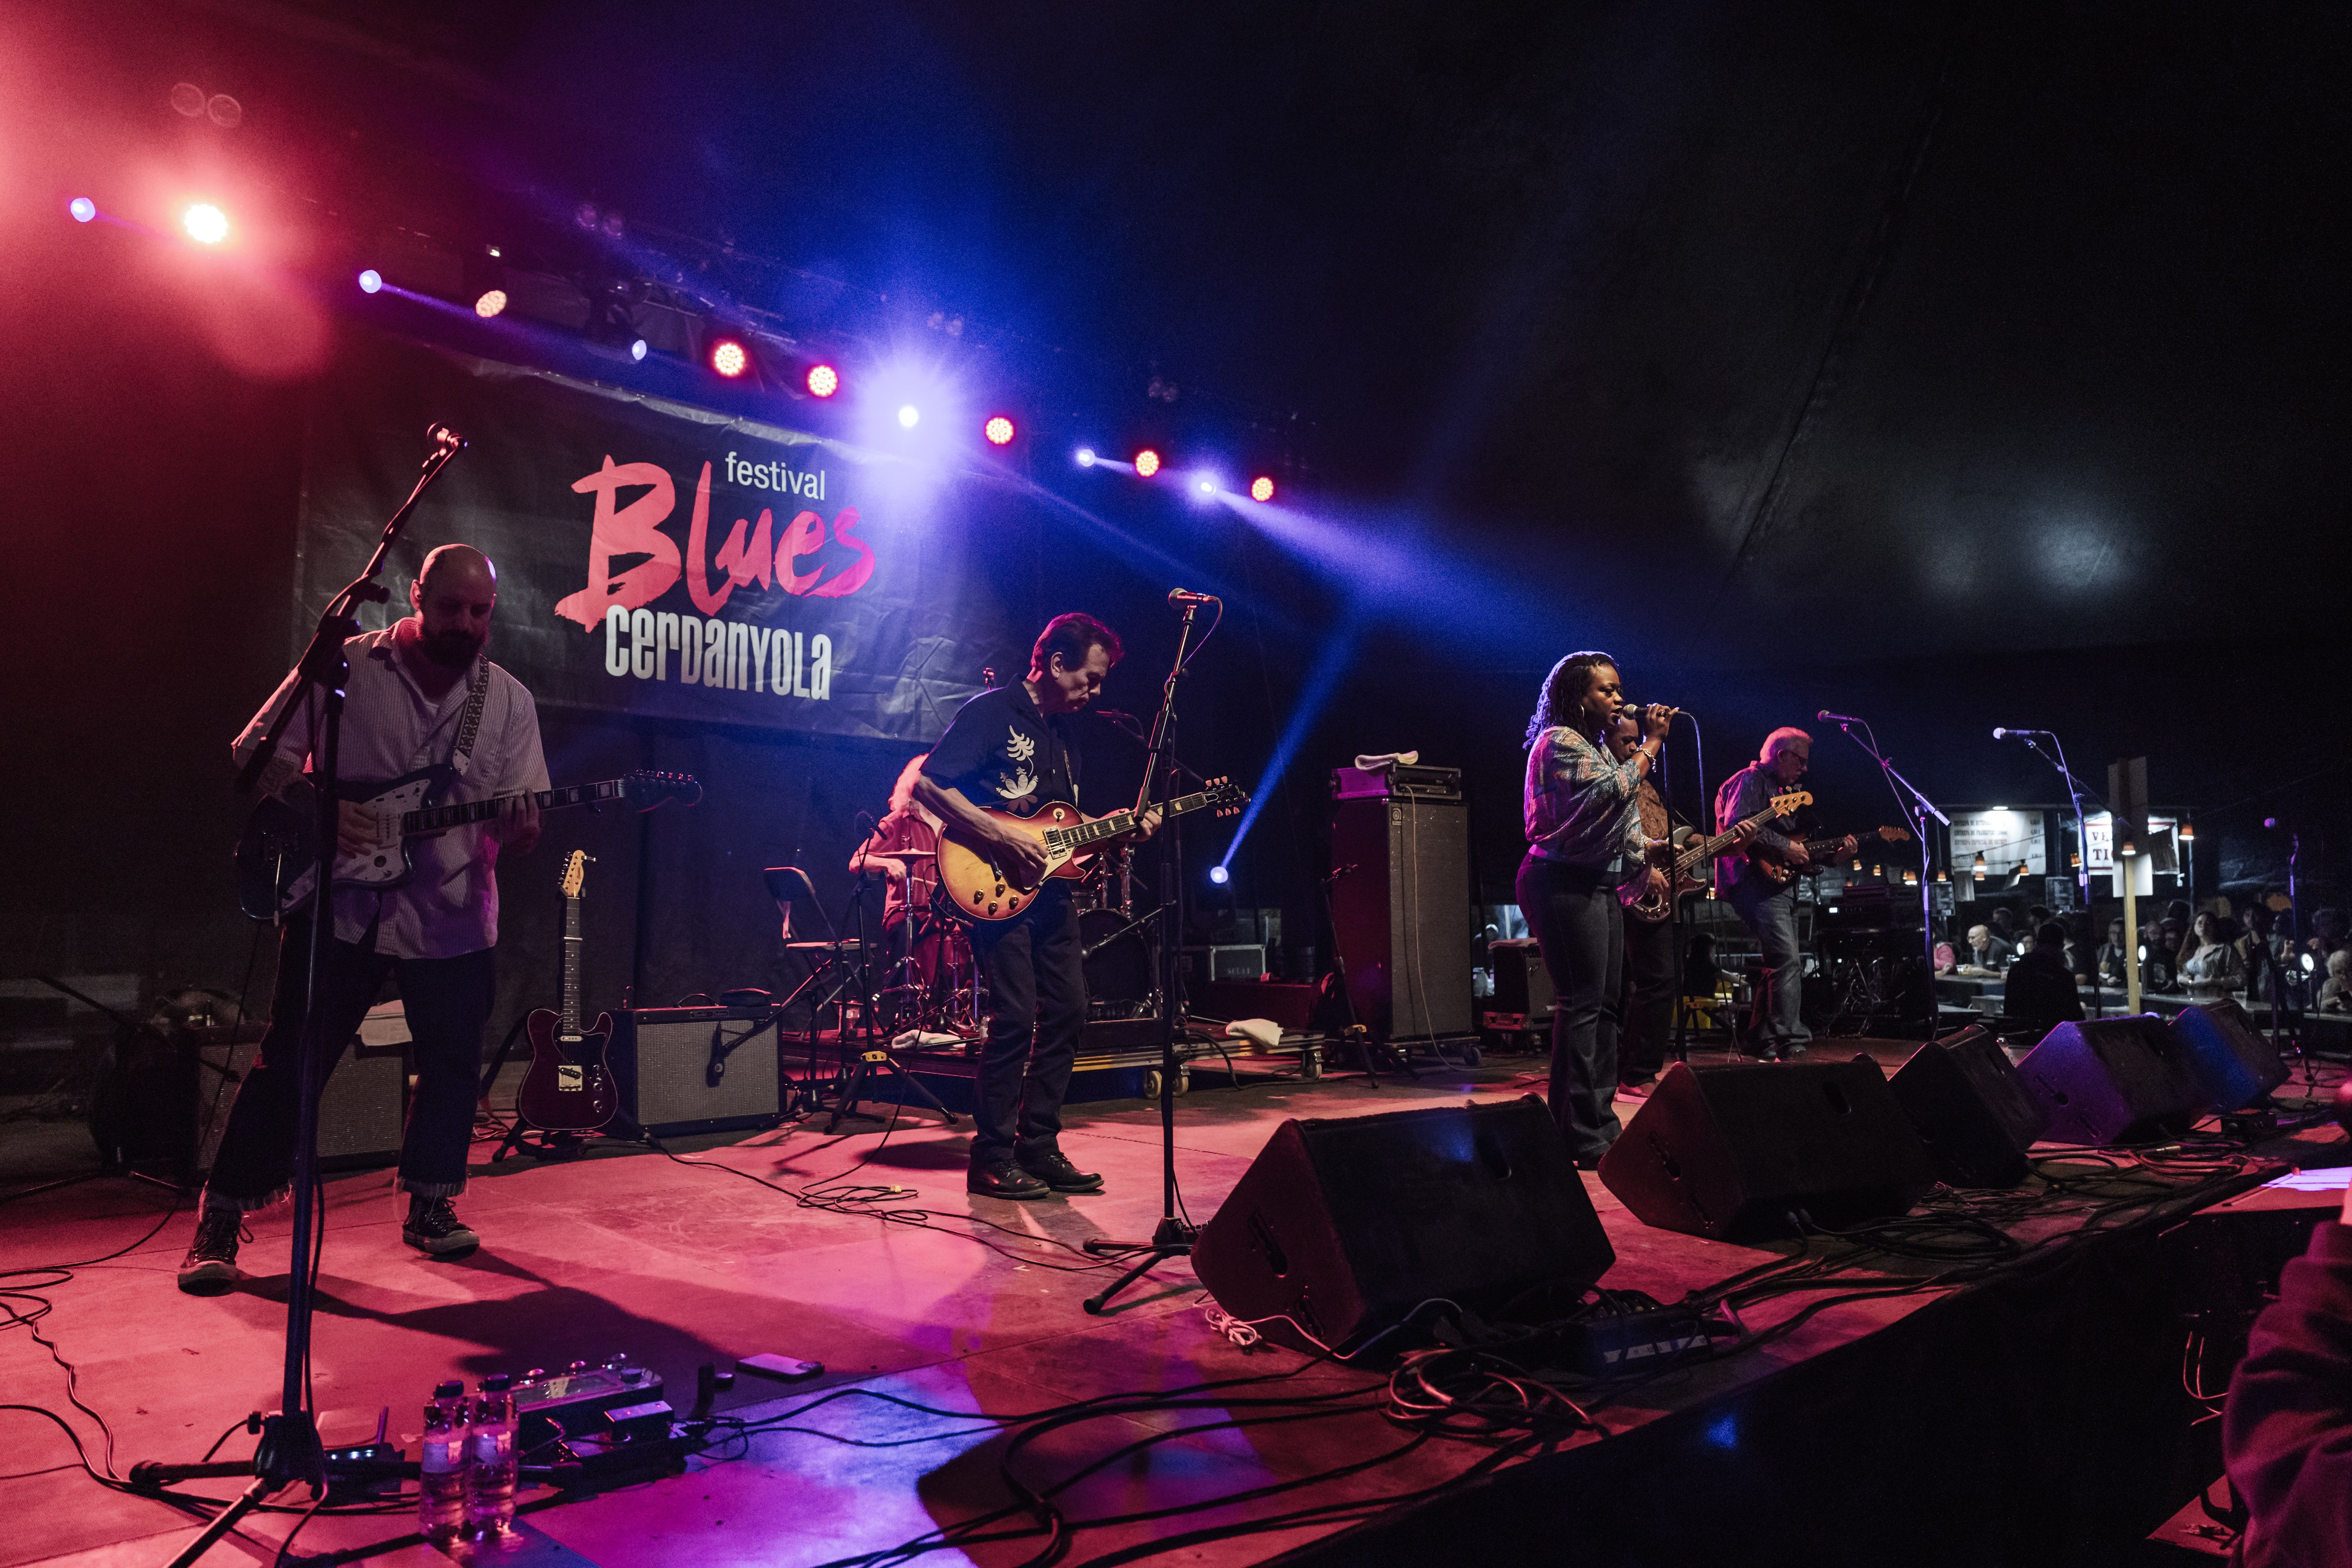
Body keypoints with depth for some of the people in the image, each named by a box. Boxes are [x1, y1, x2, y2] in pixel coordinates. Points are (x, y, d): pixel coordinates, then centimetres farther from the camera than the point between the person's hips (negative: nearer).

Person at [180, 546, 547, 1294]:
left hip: (451, 917, 3)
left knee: (451, 1065, 8)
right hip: (338, 905, -2)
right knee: (289, 1062, 0)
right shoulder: (345, 666, -2)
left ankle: (430, 1204, 27)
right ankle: (219, 1222, 13)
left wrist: (519, 830, -22)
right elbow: (256, 750, 2)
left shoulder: (509, 701, 3)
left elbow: (523, 823, 2)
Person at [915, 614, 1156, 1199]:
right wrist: (1004, 839, -20)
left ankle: (1039, 1146, 16)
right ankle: (992, 1158, 0)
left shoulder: (1061, 733, 19)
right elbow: (927, 785, -17)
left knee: (1067, 1010, 6)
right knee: (1015, 1018, -12)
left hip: (1049, 891, 9)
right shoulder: (990, 712, -8)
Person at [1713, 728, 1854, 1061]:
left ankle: (1766, 1047, 15)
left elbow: (1799, 848, 28)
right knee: (1788, 961, -20)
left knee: (1780, 965, 10)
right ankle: (1792, 1043, -22)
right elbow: (1737, 824, -22)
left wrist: (1833, 855, 13)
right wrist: (1785, 846, -17)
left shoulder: (1783, 790, 28)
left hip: (1782, 885, 11)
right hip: (1756, 881, -11)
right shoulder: (1750, 780, -4)